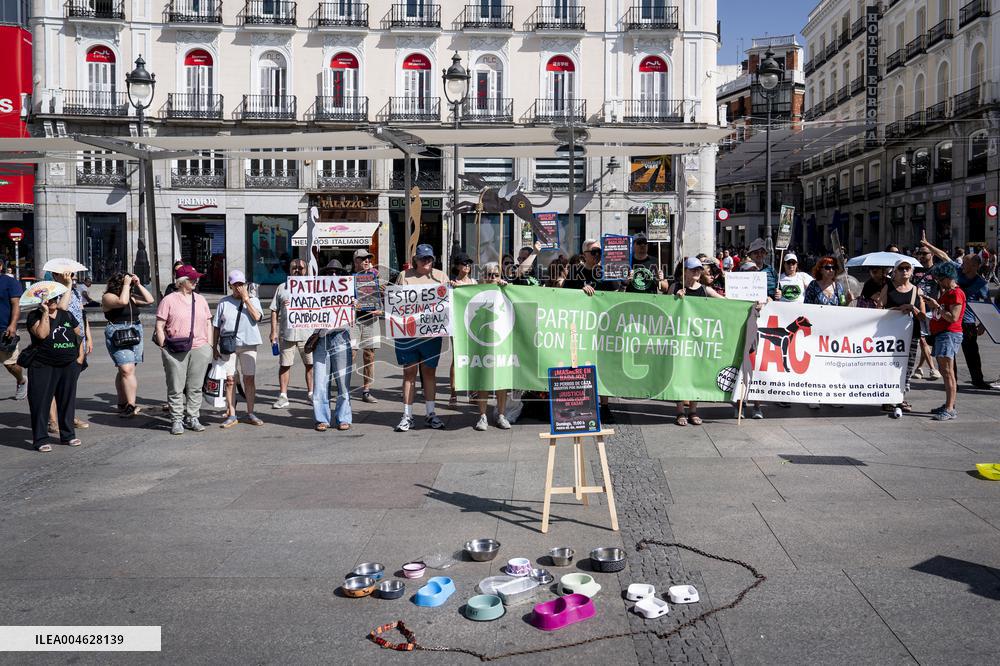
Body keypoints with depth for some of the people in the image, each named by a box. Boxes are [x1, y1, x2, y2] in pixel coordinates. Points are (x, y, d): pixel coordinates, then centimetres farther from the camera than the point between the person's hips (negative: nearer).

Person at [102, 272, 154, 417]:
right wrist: (126, 284, -13)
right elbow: (122, 301, -24)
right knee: (127, 370, -16)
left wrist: (138, 285, 3)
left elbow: (149, 300, 7)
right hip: (117, 336, -7)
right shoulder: (108, 297, -5)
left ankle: (122, 404, 15)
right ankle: (131, 405, -19)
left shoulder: (132, 297, 14)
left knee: (124, 370, 10)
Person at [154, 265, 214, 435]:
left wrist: (209, 346, 10)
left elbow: (208, 324, 18)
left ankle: (192, 418, 15)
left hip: (199, 349, 4)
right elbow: (159, 326, 0)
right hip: (175, 351, -4)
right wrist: (164, 348, -6)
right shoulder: (169, 300, 1)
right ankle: (176, 420, 7)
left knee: (195, 387, 6)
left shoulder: (201, 300, 15)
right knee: (175, 388, -1)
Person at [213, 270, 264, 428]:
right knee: (229, 380, 0)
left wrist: (246, 299, -9)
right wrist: (214, 347, 7)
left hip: (248, 345, 0)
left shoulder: (253, 300, 7)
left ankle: (250, 414, 11)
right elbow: (217, 326, 11)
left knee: (249, 379, 2)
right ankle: (231, 415, 6)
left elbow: (257, 317, -12)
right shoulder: (224, 303, 9)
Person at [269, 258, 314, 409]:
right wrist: (273, 331, 1)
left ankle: (311, 393, 17)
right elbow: (274, 311, 9)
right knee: (284, 365, 3)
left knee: (311, 364, 4)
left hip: (308, 333, 0)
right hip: (286, 333, 0)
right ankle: (283, 396, 10)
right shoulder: (282, 288, 10)